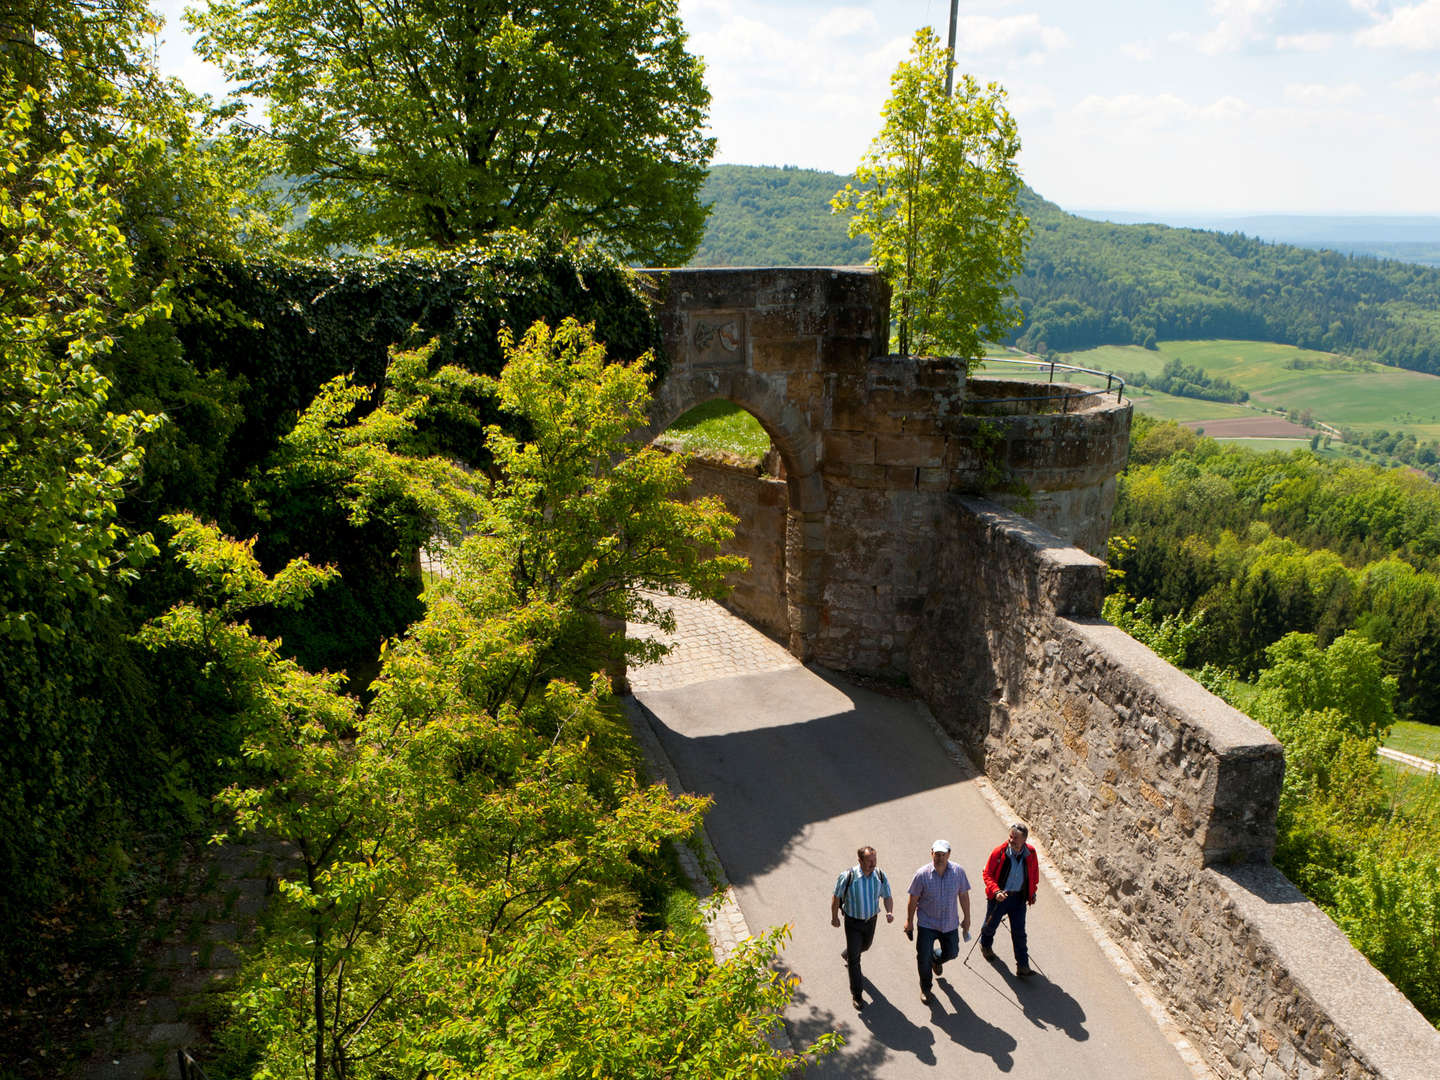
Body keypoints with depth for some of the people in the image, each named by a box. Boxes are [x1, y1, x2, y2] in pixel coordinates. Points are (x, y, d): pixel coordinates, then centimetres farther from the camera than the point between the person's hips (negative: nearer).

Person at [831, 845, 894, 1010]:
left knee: (865, 946, 30)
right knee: (855, 959, -2)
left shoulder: (880, 875, -16)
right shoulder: (848, 877, -27)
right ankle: (856, 995, 13)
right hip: (852, 922, -4)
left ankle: (846, 955, 63)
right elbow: (836, 897, -11)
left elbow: (887, 896, -3)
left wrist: (890, 912, -22)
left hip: (871, 920, 5)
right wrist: (834, 917, -1)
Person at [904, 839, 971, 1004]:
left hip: (950, 923, 3)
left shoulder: (958, 872, -12)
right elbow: (913, 900, -8)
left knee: (951, 953, 16)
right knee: (923, 958, 0)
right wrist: (909, 922, -1)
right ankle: (925, 988, 27)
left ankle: (936, 958, 53)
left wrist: (967, 919, 8)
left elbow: (964, 896, 2)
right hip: (926, 924, -2)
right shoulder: (922, 874, -18)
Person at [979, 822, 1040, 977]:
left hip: (1019, 898, 1)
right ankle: (985, 945, 49)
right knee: (991, 924, 18)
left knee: (1019, 932, 2)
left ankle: (1023, 966, 11)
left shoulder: (1030, 854, -9)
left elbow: (1034, 874, 11)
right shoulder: (999, 852, -19)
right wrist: (996, 891, -25)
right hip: (999, 897, -1)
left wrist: (1032, 893, 13)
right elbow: (987, 874, -12)